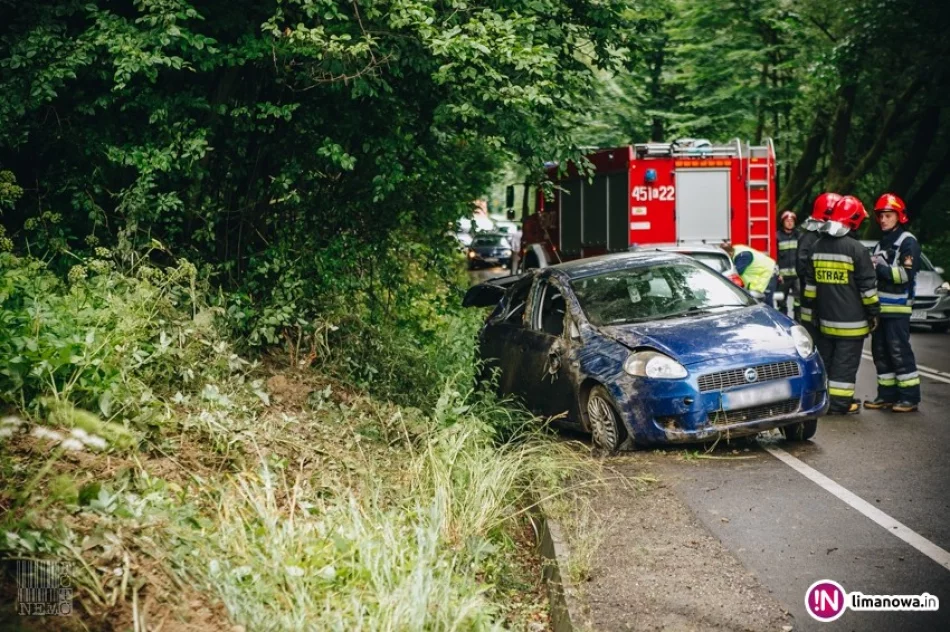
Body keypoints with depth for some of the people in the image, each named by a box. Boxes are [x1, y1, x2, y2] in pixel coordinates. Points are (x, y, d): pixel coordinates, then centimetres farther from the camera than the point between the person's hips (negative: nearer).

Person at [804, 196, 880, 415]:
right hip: (851, 321, -6)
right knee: (845, 363, -2)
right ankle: (840, 403, -1)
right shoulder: (856, 249, -14)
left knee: (826, 359, 16)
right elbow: (868, 286, -10)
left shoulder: (818, 246, 7)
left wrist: (815, 308, 22)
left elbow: (810, 283, 14)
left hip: (826, 318, 6)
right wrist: (873, 312, -1)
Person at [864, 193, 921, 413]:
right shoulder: (881, 244, 21)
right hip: (879, 306, 8)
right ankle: (887, 394, 13)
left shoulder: (908, 242, -4)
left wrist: (879, 268, -17)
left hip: (897, 307, -8)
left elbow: (906, 274, -15)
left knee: (899, 351, -9)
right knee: (880, 351, 8)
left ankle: (910, 396, -5)